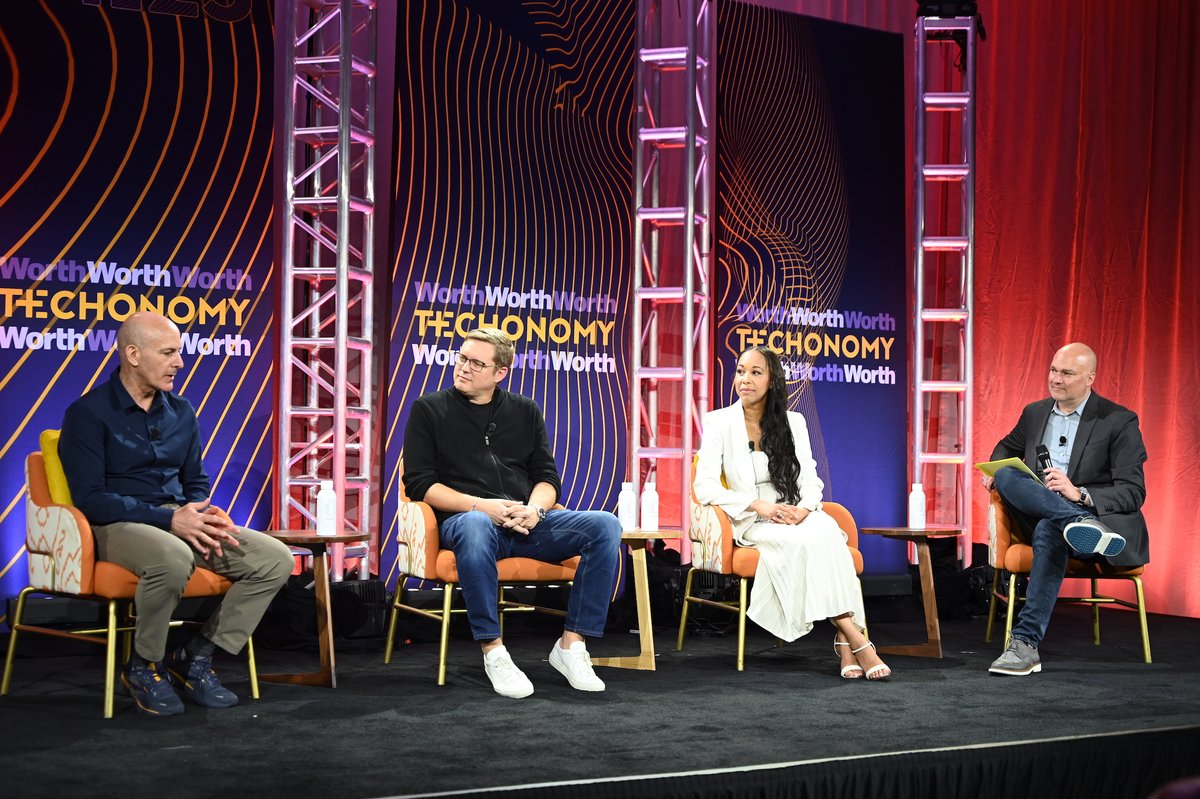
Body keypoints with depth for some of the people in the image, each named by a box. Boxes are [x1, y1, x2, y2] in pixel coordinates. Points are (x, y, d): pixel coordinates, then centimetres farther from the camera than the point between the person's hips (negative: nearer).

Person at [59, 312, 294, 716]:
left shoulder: (181, 412, 13)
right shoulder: (89, 414, -7)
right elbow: (89, 499, -14)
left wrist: (203, 515, -4)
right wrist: (168, 519, -22)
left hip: (178, 519, 7)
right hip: (117, 527, -7)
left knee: (275, 558, -14)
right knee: (174, 559, -41)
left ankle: (197, 657, -2)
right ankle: (143, 666, -14)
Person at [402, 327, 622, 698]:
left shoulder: (525, 411, 20)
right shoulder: (429, 409, 10)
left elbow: (547, 476, 16)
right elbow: (419, 483, 1)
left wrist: (535, 508, -9)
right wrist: (480, 505, -14)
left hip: (526, 521, 4)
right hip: (465, 517, -4)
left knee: (605, 526, -21)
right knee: (475, 527, -42)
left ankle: (572, 644, -19)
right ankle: (493, 652, -34)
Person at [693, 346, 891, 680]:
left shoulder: (793, 422, 13)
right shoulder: (719, 423, 3)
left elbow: (809, 479, 8)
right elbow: (704, 486, -5)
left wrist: (805, 508, -16)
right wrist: (759, 505, -17)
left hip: (795, 517, 2)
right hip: (752, 525, -2)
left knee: (826, 531, -34)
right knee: (802, 541, -35)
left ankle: (843, 640, -41)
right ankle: (854, 637, -37)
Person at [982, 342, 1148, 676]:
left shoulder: (1120, 421, -2)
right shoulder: (1035, 413, 15)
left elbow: (1133, 493, -9)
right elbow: (1008, 446, 36)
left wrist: (1079, 494, -26)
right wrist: (995, 469, 10)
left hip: (1097, 514, -5)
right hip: (1039, 519, 5)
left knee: (1048, 530, -40)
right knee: (1007, 476, -26)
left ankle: (1025, 643, -45)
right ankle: (1082, 524, -45)